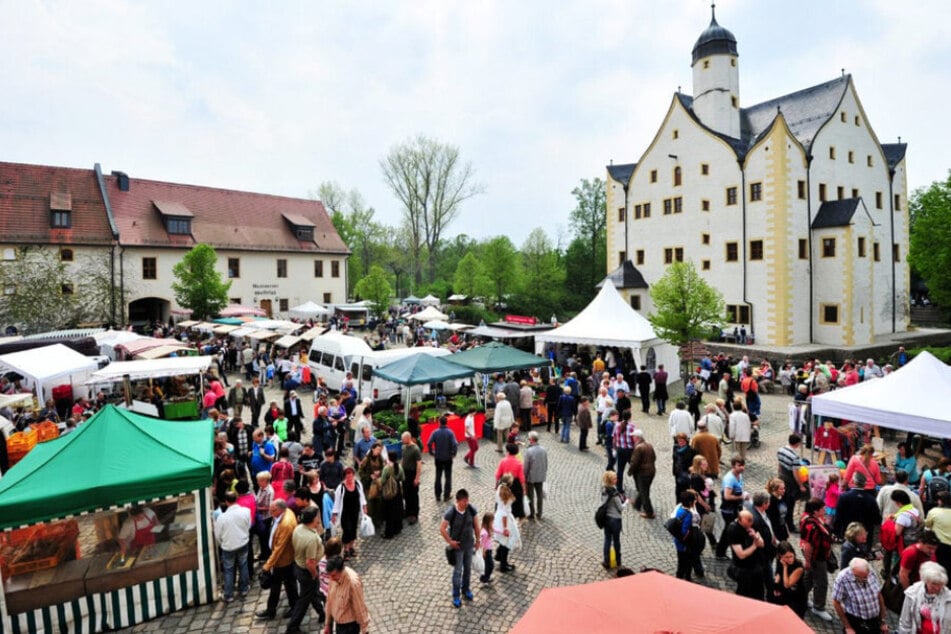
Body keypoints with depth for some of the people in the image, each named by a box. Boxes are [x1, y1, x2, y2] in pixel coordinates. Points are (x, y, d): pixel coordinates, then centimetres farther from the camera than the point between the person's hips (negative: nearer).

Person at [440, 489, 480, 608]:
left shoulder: (472, 509, -15)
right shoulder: (450, 512, -26)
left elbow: (476, 525, -1)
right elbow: (442, 529, -17)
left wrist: (477, 540, 5)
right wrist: (450, 541, -14)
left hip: (469, 544, 4)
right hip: (457, 546, -4)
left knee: (468, 569, 20)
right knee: (458, 571, 8)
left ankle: (465, 589, 43)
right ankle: (456, 596, 26)